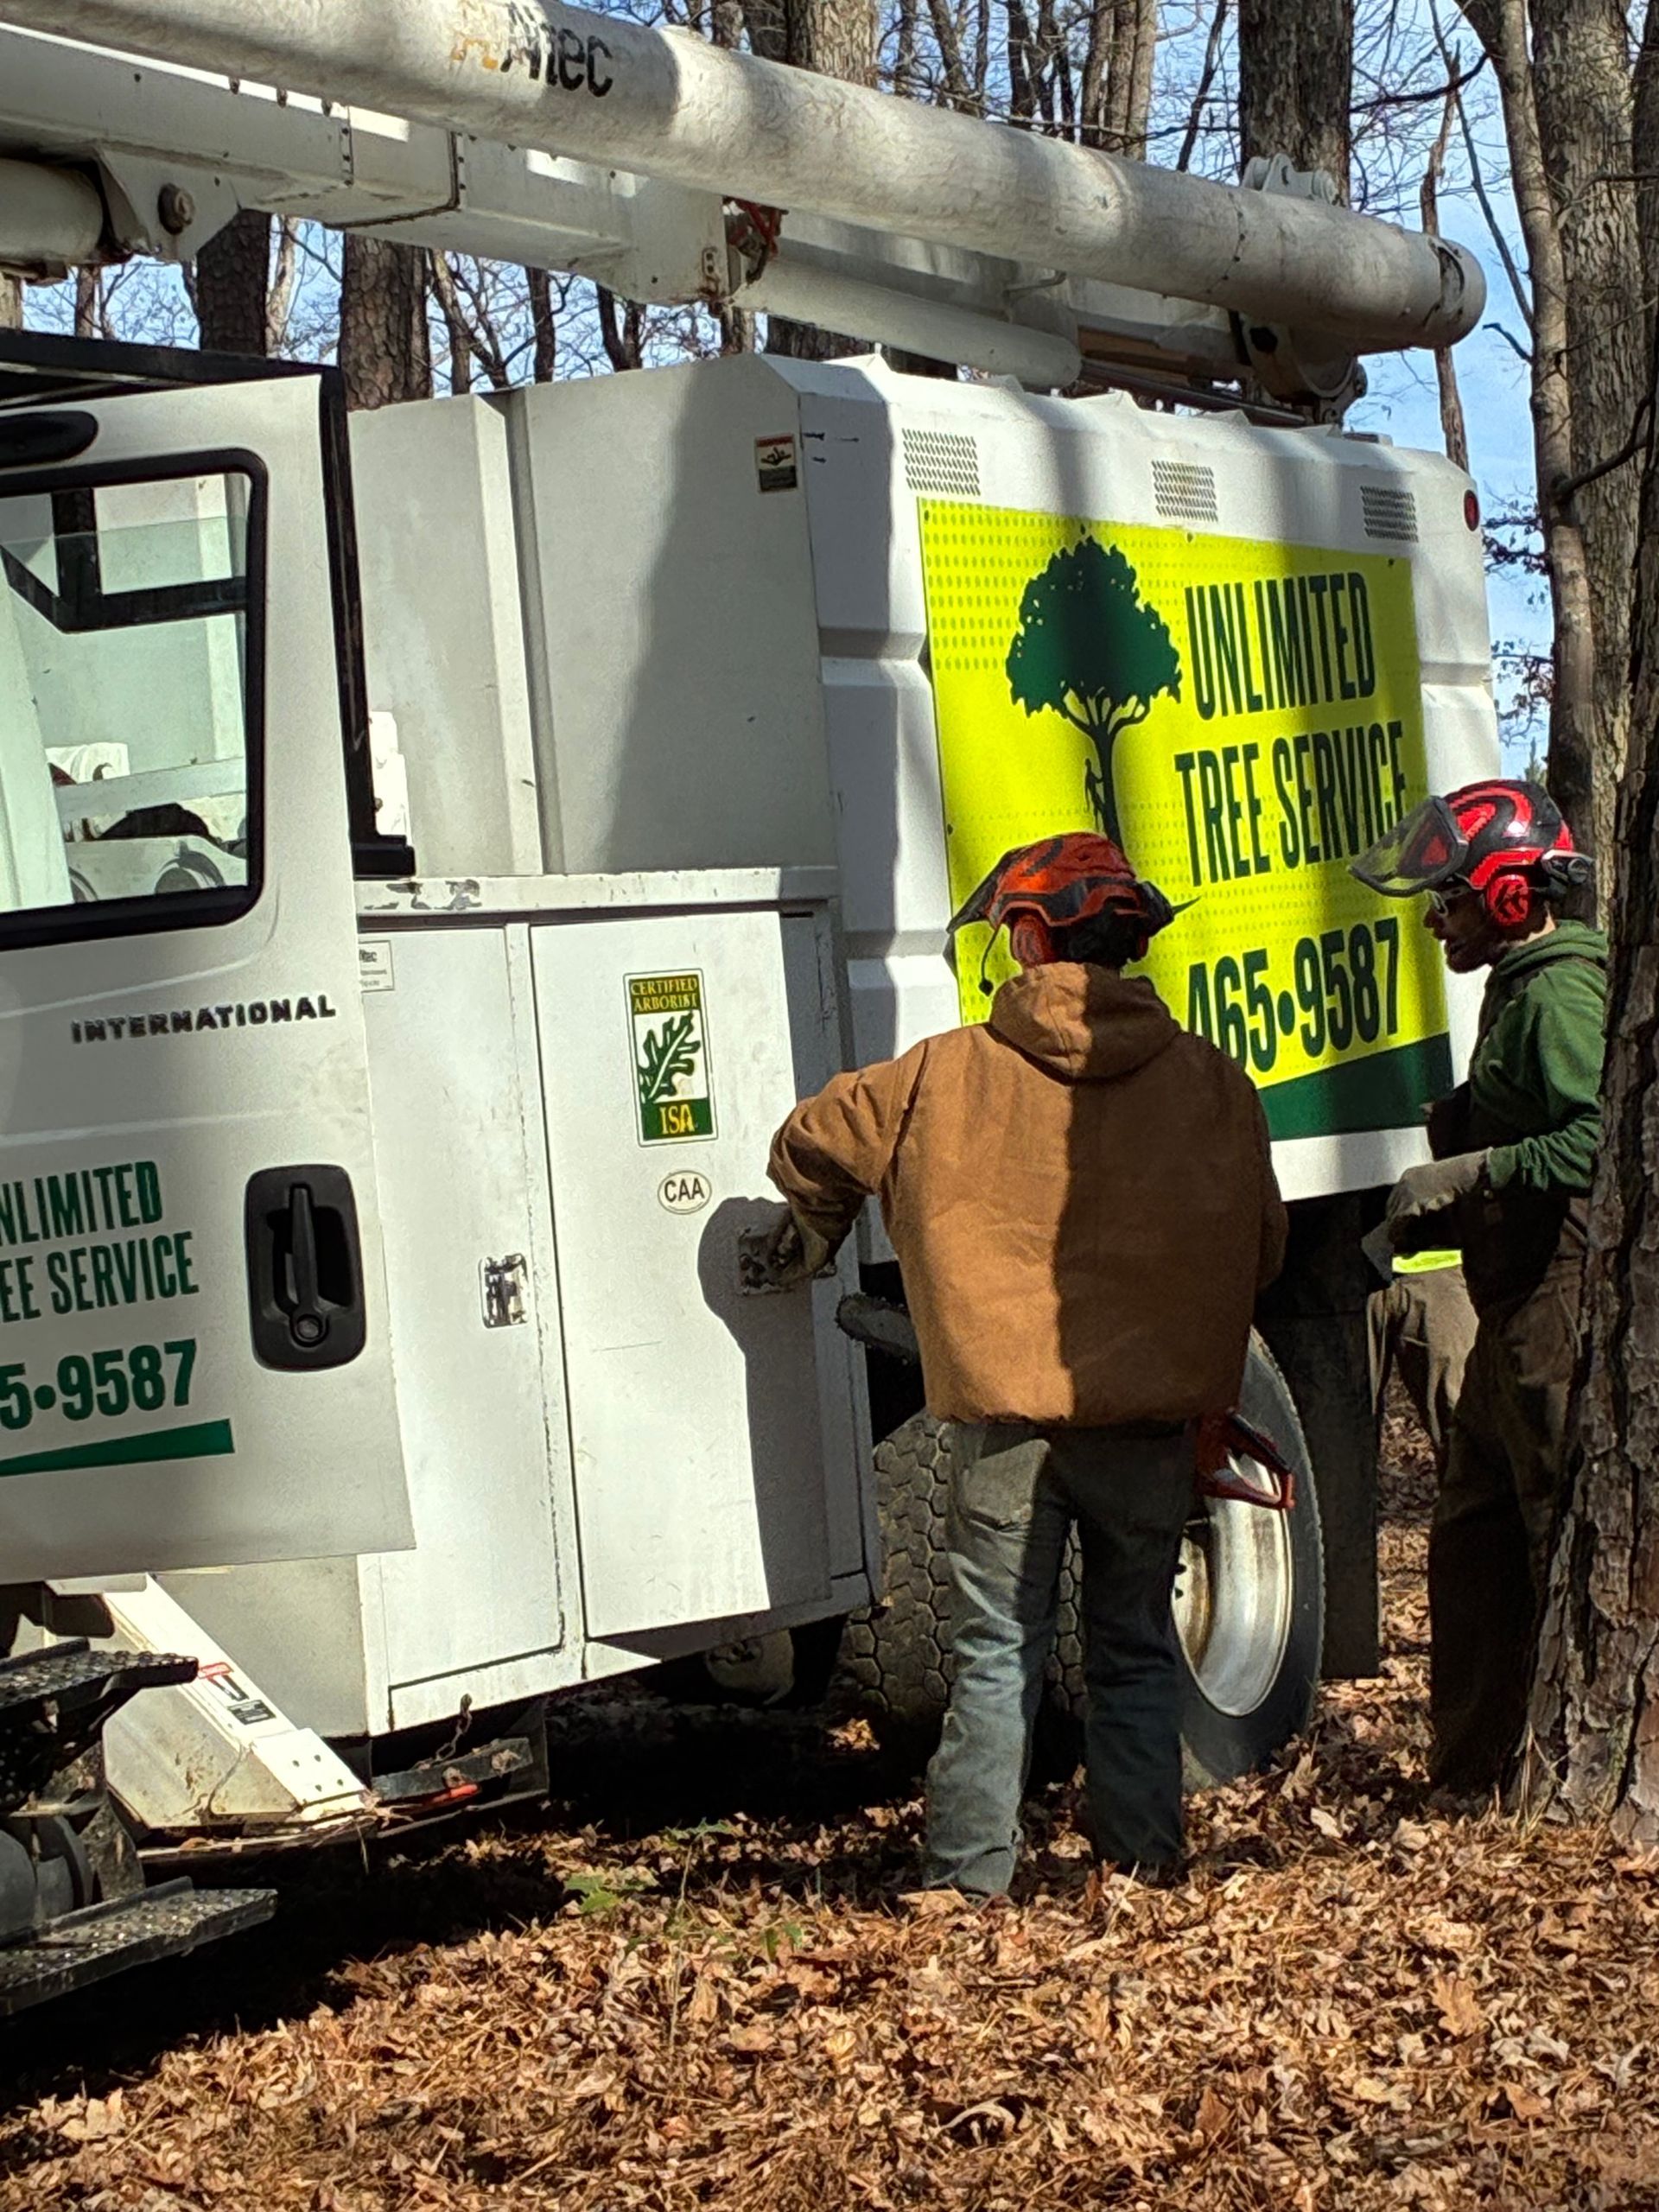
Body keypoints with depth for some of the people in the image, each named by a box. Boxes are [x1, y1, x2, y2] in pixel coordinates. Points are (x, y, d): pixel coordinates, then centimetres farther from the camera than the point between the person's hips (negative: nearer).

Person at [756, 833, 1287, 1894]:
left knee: (998, 1655, 4)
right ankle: (1145, 1863, 13)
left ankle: (971, 1876, 2)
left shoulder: (946, 1074, -4)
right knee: (1136, 1653, 13)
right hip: (1154, 1422, 2)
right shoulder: (1214, 1086, 0)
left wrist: (815, 1233, 33)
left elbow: (814, 1142, 11)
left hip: (1008, 1418, -1)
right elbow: (1260, 1255, 10)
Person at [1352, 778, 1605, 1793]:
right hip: (1521, 1314, 11)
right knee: (1474, 1542, 15)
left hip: (1562, 1309, -11)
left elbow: (1606, 1137, -29)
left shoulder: (1560, 994, -15)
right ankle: (1471, 1775, 22)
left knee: (1569, 1544, -6)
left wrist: (1471, 1172, -23)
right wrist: (1438, 1205, 12)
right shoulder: (1519, 991, 18)